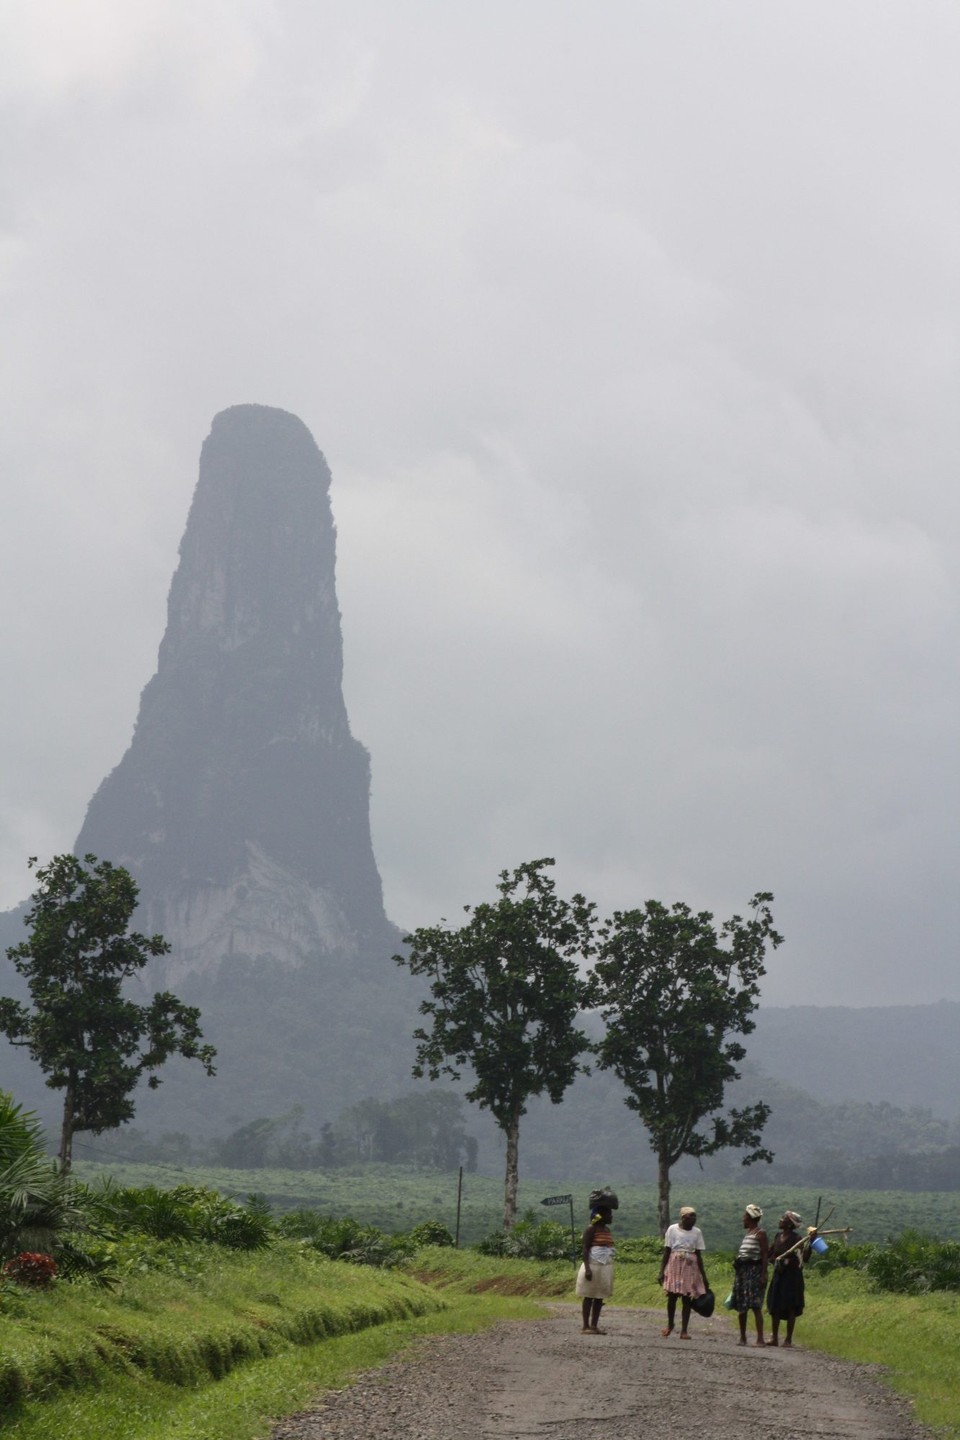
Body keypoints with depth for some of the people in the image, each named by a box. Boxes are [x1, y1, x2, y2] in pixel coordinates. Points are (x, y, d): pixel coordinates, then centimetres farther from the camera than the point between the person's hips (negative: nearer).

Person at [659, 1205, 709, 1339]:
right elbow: (666, 1251, 1)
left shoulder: (696, 1232, 3)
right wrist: (662, 1271, -3)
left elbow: (699, 1255, 7)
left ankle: (684, 1330, 3)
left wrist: (703, 1275, 5)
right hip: (674, 1265, -1)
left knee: (687, 1298, -1)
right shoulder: (672, 1229, -2)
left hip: (690, 1267, 1)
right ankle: (670, 1325, 23)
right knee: (672, 1296, 1)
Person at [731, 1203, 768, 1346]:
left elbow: (764, 1255, -13)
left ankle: (760, 1339, -15)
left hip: (754, 1270, -9)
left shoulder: (760, 1234, -7)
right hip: (742, 1270, 9)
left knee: (755, 1305, -13)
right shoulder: (746, 1233, 18)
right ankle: (742, 1337, 16)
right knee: (741, 1306, 9)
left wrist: (763, 1275, -19)